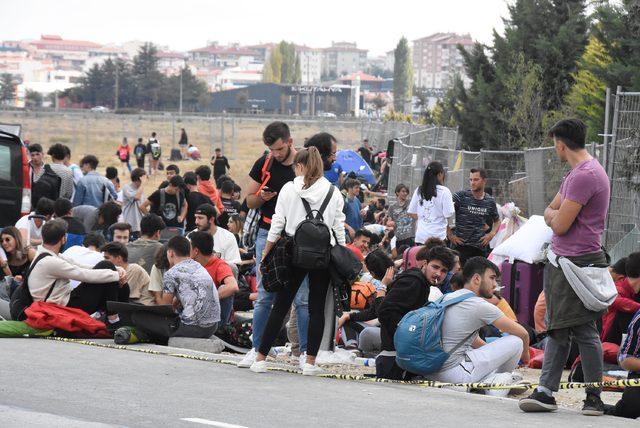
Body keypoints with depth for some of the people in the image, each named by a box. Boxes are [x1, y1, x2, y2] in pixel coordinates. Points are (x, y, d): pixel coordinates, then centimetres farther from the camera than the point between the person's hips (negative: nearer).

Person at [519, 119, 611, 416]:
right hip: (560, 261, 11)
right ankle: (546, 392, 10)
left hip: (578, 263, -11)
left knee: (583, 330, -5)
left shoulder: (585, 176, -17)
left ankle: (594, 396, 1)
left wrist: (554, 215, 4)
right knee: (557, 328, 9)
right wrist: (557, 215, -1)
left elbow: (559, 224, -18)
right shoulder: (577, 172, 17)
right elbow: (550, 213, 21)